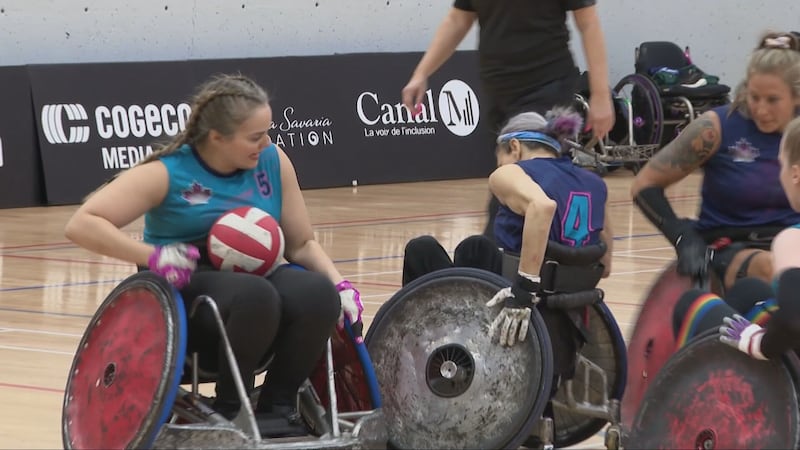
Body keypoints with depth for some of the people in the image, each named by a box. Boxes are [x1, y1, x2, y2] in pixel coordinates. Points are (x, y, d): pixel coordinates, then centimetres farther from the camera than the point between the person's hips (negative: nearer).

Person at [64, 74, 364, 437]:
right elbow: (82, 224, -16)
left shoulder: (273, 162, 1)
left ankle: (277, 407, -12)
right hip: (188, 290, -4)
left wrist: (340, 284, -10)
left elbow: (301, 244, 9)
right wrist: (153, 256, -26)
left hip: (256, 280, 4)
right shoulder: (167, 173, -11)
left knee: (318, 293, -28)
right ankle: (230, 411, -17)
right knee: (255, 295, -37)